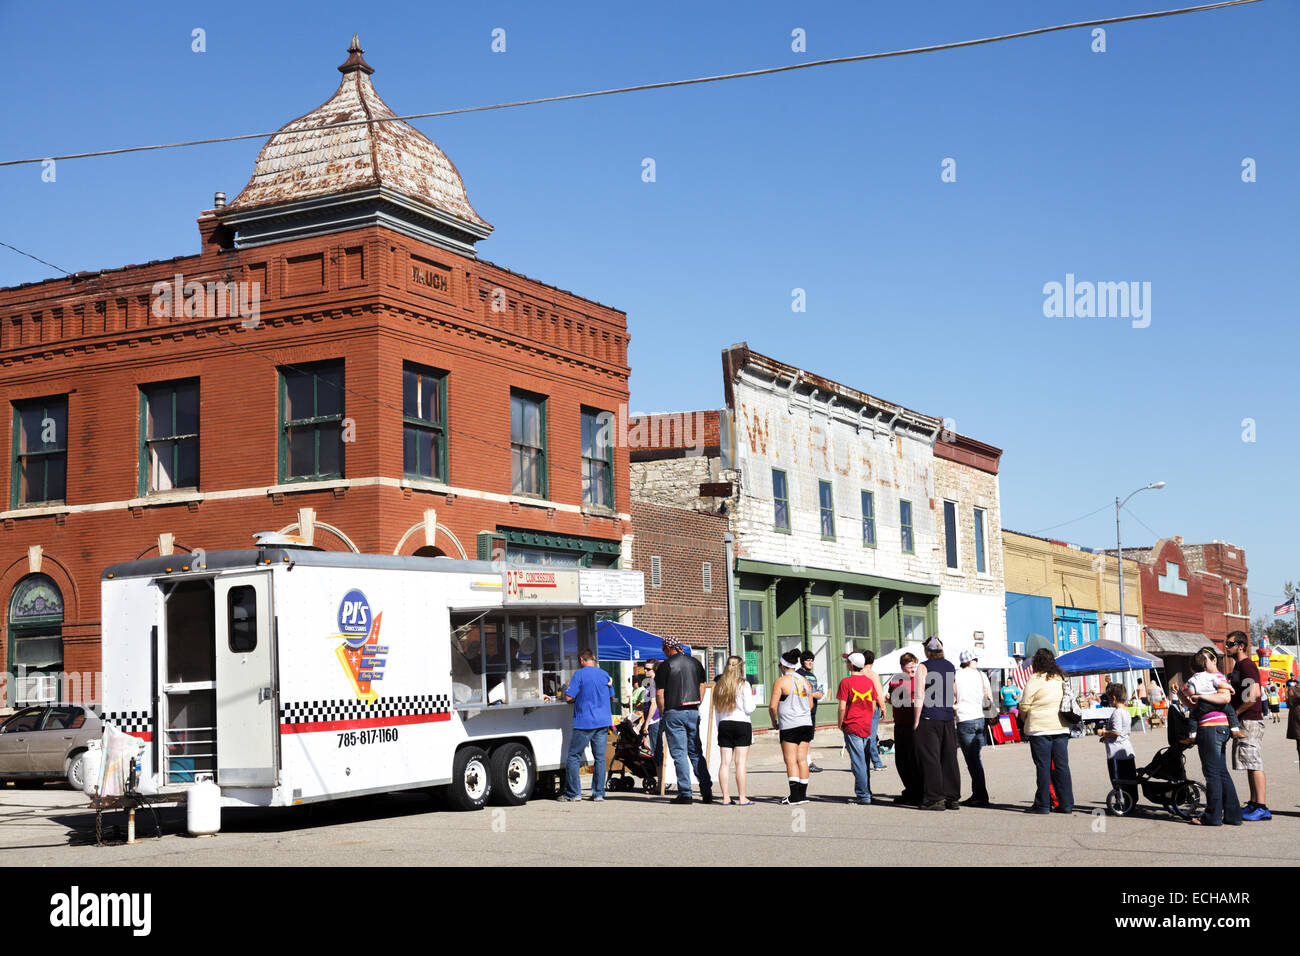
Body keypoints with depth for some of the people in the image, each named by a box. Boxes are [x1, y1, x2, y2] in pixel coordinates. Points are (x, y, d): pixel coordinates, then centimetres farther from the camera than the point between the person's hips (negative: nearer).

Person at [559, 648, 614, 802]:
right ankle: (599, 793, 7)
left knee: (573, 757, 3)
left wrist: (566, 688, 10)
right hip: (602, 721, 5)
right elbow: (611, 695, 23)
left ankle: (573, 793, 2)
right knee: (599, 757, 7)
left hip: (584, 722, -5)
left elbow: (568, 697, -11)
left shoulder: (579, 674, -8)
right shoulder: (605, 675, 10)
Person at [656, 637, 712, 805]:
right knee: (696, 753, 10)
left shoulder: (665, 666, -7)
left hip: (674, 713, -5)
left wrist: (662, 713, 2)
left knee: (679, 753, -2)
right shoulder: (695, 663, 9)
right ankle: (706, 792, 6)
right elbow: (702, 687, 15)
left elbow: (659, 693, -8)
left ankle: (685, 793, -4)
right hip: (693, 712, 5)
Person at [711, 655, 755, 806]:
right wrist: (751, 696, 9)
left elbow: (716, 710, 12)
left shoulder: (719, 685, 8)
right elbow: (749, 709, -9)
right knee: (740, 763, -3)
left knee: (725, 762, 4)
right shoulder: (743, 684, -5)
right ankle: (742, 798, -3)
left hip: (724, 725, 4)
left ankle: (726, 797, 3)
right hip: (742, 725, -4)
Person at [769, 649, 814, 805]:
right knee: (802, 759, 9)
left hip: (789, 726, -6)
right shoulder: (805, 681, 11)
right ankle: (803, 794, 10)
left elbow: (772, 705, -11)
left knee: (791, 760, -6)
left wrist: (774, 721, 4)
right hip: (806, 723, 6)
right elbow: (810, 704, 17)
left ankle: (795, 795, -13)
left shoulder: (781, 681, -8)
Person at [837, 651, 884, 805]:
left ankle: (863, 796, -4)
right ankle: (866, 792, 19)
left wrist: (840, 724, 1)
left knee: (858, 762, -3)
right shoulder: (869, 681, 6)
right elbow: (874, 706, 11)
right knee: (864, 761, 14)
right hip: (867, 727, 5)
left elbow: (842, 707, -12)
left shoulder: (846, 682, -11)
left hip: (852, 727, -5)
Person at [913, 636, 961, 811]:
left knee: (930, 758, -2)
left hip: (929, 718, -6)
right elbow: (955, 694, 17)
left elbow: (920, 697, -11)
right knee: (949, 758, 9)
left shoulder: (923, 667, -6)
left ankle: (935, 798, -5)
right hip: (948, 718, 6)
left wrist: (916, 721, -8)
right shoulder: (951, 667, 11)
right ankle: (952, 798, 11)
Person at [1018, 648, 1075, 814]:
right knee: (1062, 765, 7)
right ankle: (1066, 803, 7)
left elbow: (1025, 706, -6)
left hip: (1040, 727, -5)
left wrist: (1025, 719, 11)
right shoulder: (1060, 679, 11)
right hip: (1061, 727, 5)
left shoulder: (1035, 679, -7)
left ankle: (1043, 804, 1)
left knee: (1043, 766, -1)